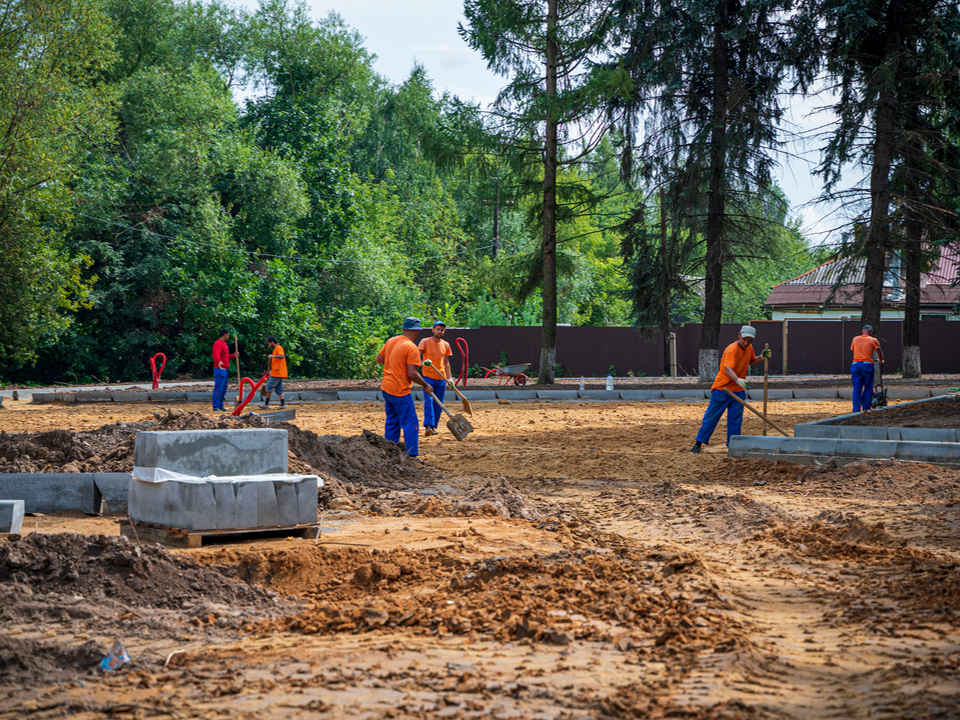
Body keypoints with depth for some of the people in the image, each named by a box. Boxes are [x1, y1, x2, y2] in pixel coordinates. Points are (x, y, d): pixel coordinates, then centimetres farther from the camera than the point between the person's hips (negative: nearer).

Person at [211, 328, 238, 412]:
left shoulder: (224, 344, 21)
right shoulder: (218, 343, -11)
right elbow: (216, 354, -28)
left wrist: (233, 355, 21)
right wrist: (219, 361, -45)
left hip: (225, 370, 10)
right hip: (220, 370, -10)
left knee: (223, 389, 11)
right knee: (218, 388, -10)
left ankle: (220, 406, 17)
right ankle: (215, 407, -8)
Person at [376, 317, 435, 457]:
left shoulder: (391, 341, 6)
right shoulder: (412, 348, -16)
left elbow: (379, 358, 17)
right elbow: (412, 374, -20)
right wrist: (425, 386, -7)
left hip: (386, 387, 8)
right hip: (400, 391, -8)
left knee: (392, 422, 17)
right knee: (410, 423, -3)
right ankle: (412, 455, -7)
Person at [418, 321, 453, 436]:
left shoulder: (446, 345, 11)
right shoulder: (425, 342, -2)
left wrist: (449, 378, 10)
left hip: (441, 379, 4)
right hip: (428, 377, -4)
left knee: (438, 404, 4)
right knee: (429, 402, -16)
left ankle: (434, 427, 11)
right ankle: (428, 426, -23)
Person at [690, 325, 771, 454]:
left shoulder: (749, 348, 2)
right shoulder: (732, 350, -23)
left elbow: (751, 362, 23)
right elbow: (728, 369, -37)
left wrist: (761, 357, 2)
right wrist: (738, 380, -55)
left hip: (738, 390, 6)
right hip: (722, 389, -6)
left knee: (735, 420, 5)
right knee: (711, 417, 0)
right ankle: (698, 443, 9)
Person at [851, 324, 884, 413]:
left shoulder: (855, 339, 13)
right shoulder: (873, 340, 5)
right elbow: (879, 352, 17)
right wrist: (881, 361, 37)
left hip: (856, 364, 3)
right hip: (867, 364, -3)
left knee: (857, 389, 3)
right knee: (868, 388, 6)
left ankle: (856, 409, -1)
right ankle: (866, 408, 5)